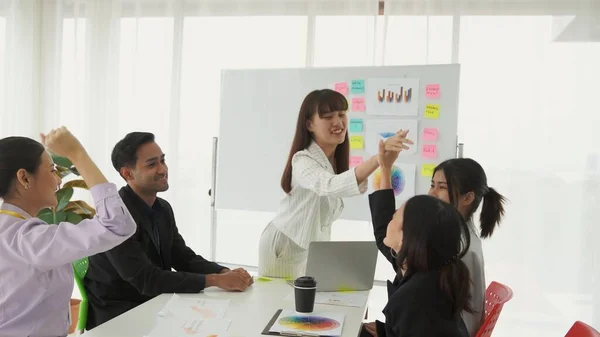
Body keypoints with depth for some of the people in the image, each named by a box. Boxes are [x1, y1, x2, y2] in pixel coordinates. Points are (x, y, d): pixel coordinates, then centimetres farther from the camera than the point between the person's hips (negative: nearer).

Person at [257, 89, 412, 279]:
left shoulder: (336, 159, -3)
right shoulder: (302, 160, -28)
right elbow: (329, 186, -49)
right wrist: (378, 158, -61)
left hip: (315, 246, 7)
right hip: (286, 247, -7)